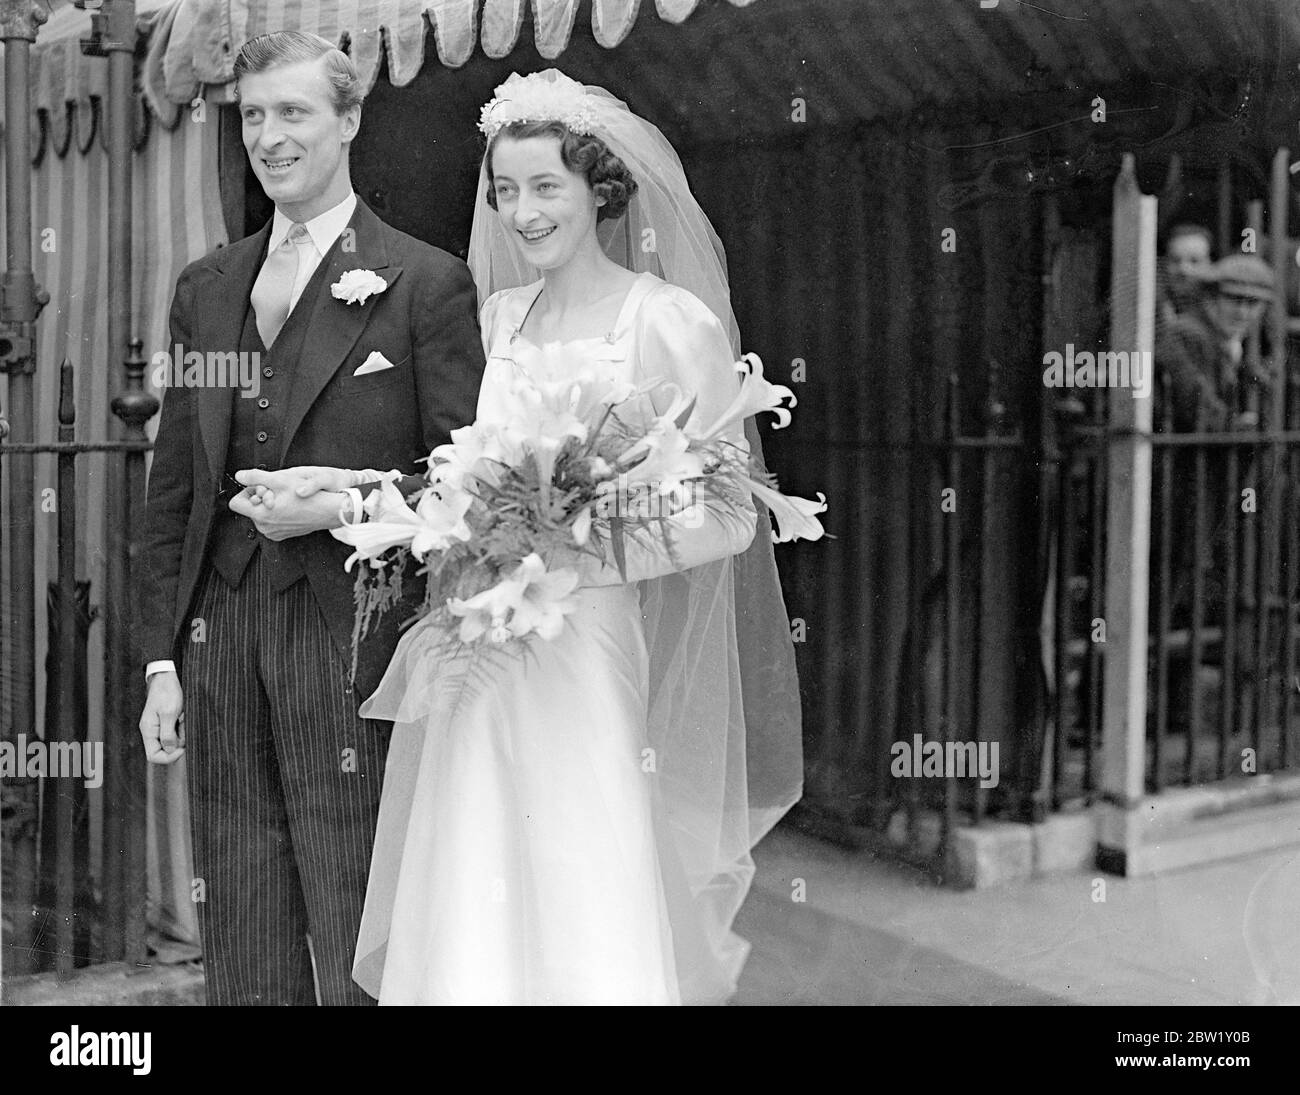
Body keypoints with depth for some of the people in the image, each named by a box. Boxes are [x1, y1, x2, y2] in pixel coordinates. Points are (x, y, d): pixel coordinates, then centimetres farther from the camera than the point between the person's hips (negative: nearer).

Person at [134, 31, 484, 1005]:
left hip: (351, 635, -5)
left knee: (359, 942, 3)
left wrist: (336, 508, -15)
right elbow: (173, 487, 14)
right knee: (241, 943, 13)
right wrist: (162, 656, 9)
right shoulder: (206, 288, 14)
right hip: (222, 635, 5)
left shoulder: (427, 283, -2)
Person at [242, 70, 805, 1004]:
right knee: (471, 923, 7)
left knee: (589, 926, -3)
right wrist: (340, 485, 2)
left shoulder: (672, 321, -5)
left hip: (590, 656, -5)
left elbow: (729, 517, -6)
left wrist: (581, 547, -16)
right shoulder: (498, 317, 12)